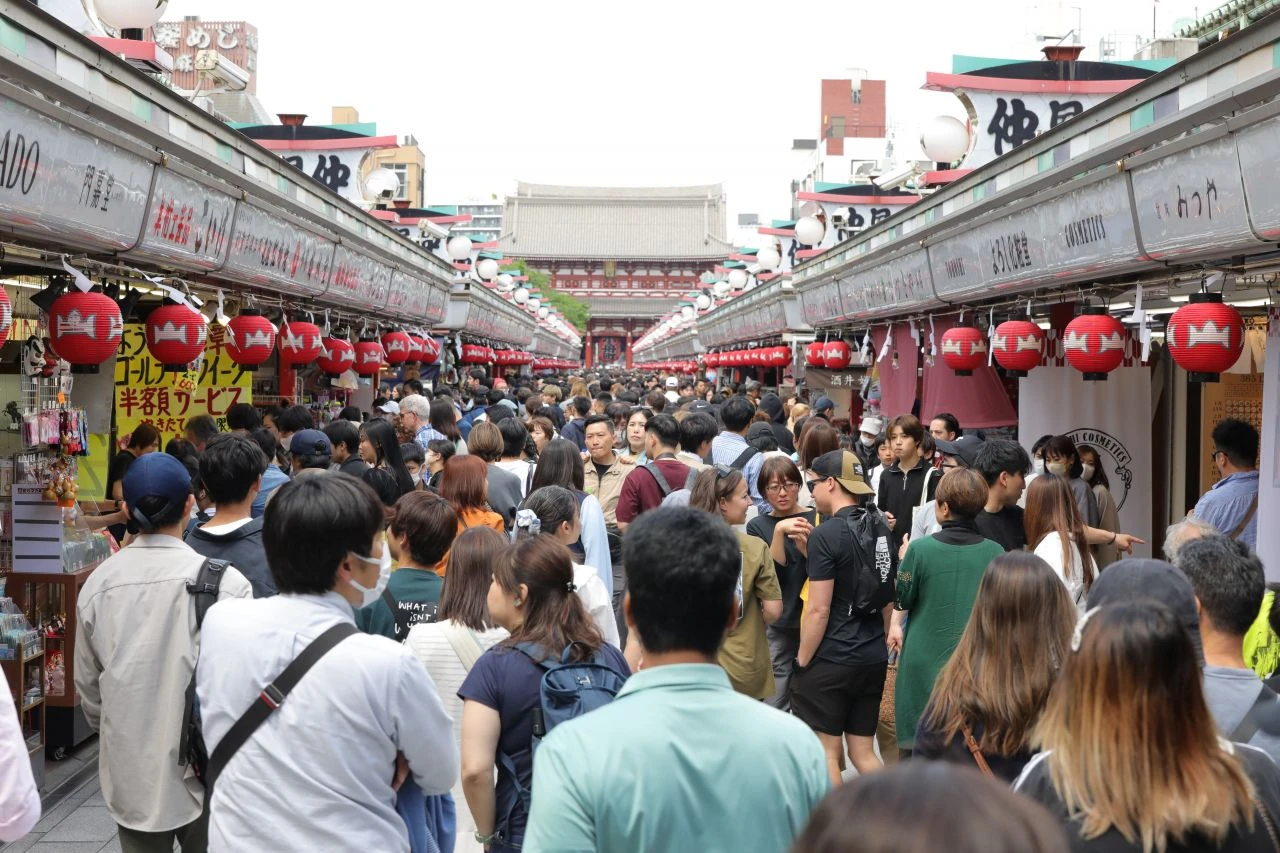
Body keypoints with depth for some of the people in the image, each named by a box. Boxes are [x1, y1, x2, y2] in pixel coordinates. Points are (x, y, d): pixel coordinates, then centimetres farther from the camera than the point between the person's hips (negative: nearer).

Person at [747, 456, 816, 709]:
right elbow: (771, 574, -7)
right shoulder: (758, 526, 6)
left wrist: (806, 546, -20)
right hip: (777, 627, 1)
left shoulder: (817, 520, 1)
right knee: (774, 707, -1)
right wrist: (779, 531, -18)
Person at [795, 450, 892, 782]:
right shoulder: (881, 528, 7)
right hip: (873, 659, 7)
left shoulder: (826, 535, -15)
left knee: (826, 752, 3)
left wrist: (802, 662, -7)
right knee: (863, 750, 14)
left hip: (830, 660, -7)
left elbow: (818, 610, -16)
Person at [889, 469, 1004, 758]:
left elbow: (902, 600, 0)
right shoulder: (995, 553, -6)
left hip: (923, 660, -2)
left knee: (915, 743, 9)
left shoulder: (920, 549, -13)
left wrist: (896, 624, 20)